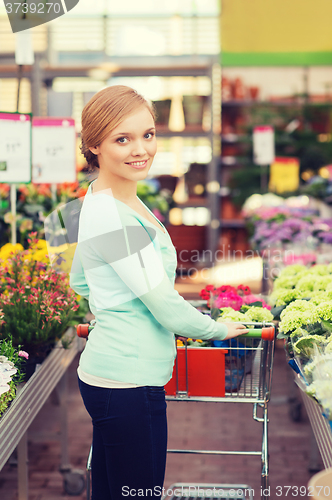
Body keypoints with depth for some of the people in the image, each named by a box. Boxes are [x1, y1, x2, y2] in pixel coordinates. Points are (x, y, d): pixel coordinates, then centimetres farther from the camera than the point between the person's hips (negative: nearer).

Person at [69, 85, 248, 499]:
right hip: (127, 384, -9)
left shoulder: (101, 199, 9)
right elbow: (168, 309, -17)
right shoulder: (112, 217, -21)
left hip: (105, 375, 9)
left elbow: (79, 282, 24)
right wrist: (219, 329, 0)